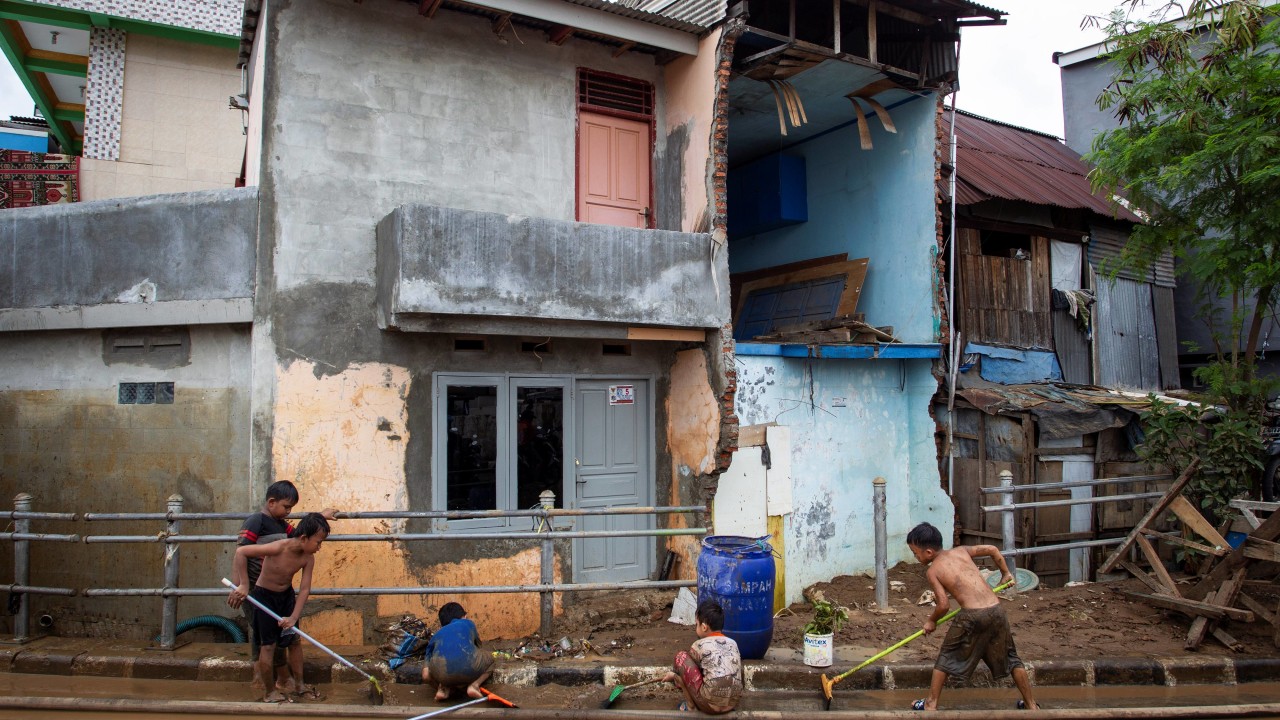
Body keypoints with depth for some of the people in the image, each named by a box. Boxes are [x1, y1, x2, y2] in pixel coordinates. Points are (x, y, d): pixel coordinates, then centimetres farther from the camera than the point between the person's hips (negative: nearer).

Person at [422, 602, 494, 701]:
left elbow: (426, 676, 26)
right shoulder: (468, 623, 32)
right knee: (490, 660, 33)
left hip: (442, 674, 2)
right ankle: (474, 685, 7)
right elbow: (477, 644, 53)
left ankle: (444, 687, 10)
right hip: (469, 667, -2)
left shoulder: (437, 635, 32)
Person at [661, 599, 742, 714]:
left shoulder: (699, 646, -2)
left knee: (681, 657, 5)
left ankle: (690, 705, 10)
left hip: (711, 705, -6)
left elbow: (690, 668, 14)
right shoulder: (733, 643, 12)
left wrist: (674, 676, 37)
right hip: (734, 703, 6)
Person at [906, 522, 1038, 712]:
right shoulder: (961, 551, 15)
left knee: (945, 658, 13)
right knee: (1011, 658, 23)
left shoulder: (933, 571, 2)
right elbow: (993, 549, 17)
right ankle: (1031, 704, 31)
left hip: (972, 615, -5)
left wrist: (931, 621, 16)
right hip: (996, 610, 5)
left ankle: (931, 704, 18)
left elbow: (943, 605, -2)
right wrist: (1005, 573, 32)